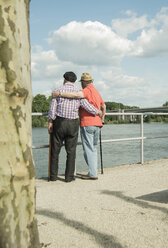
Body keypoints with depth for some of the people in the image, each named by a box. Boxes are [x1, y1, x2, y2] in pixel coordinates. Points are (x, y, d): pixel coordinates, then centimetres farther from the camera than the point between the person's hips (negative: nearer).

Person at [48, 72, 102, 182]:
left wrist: (50, 122, -5)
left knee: (55, 150, 8)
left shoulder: (59, 90, 0)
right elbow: (87, 106, -3)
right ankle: (69, 176, 7)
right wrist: (98, 112, 13)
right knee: (71, 151, 6)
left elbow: (53, 106, -7)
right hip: (73, 124, 1)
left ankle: (53, 175, 11)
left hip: (59, 122, 0)